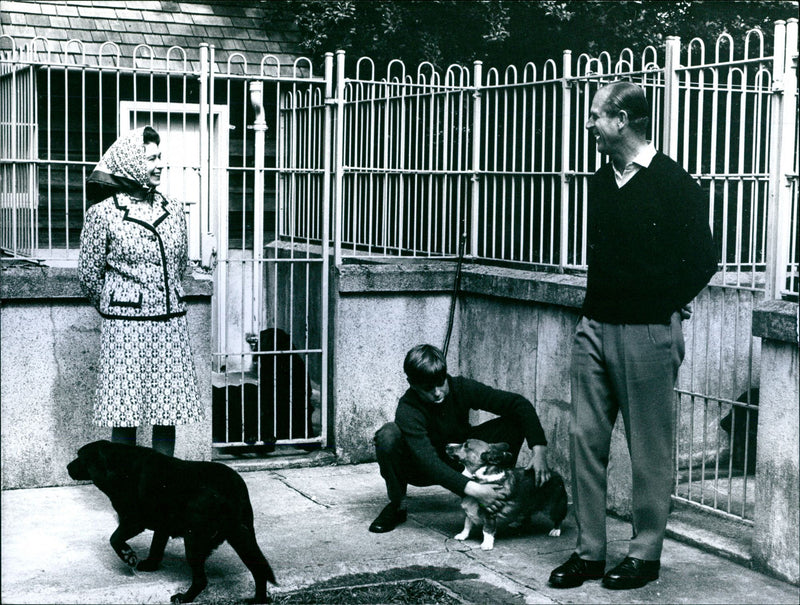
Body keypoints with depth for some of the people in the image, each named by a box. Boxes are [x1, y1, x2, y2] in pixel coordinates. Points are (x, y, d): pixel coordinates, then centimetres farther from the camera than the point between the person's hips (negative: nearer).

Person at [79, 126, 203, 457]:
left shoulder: (172, 209, 8)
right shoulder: (103, 213, -5)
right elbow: (89, 271, 3)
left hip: (171, 322, 4)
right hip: (126, 327, -4)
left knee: (168, 409, 5)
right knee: (125, 413, -1)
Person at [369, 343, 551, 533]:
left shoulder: (461, 388, -21)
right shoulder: (408, 411, -31)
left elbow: (519, 403, -22)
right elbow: (429, 461, -42)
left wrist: (539, 449, -35)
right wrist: (473, 489, -53)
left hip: (462, 464, 3)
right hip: (423, 470, -3)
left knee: (513, 424, -19)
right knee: (388, 435, -35)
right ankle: (397, 505, -12)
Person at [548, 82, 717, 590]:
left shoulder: (673, 182, -10)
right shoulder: (602, 181, 11)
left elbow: (702, 260, -6)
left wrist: (663, 306, 0)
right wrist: (600, 306, 11)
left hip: (648, 334, -6)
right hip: (596, 326, 7)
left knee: (650, 449, 4)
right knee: (586, 439, 5)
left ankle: (646, 554, 15)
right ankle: (589, 552, 14)